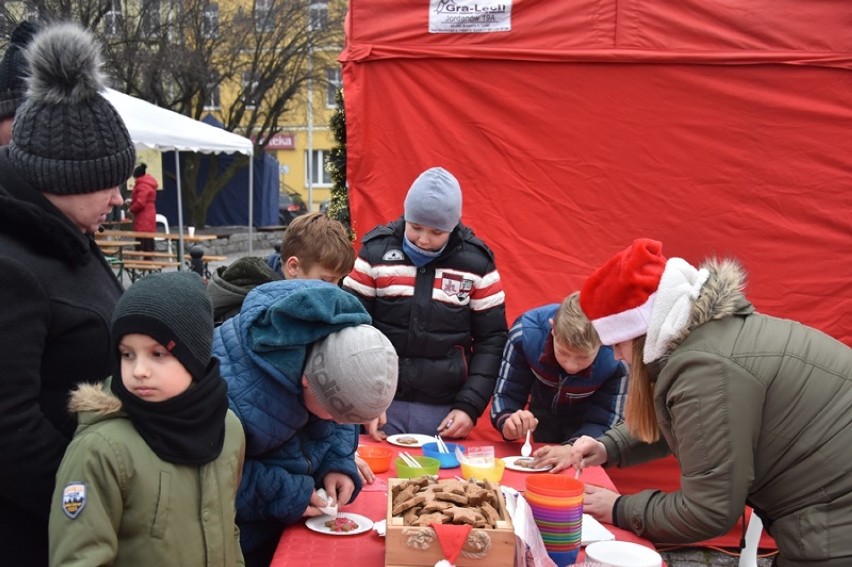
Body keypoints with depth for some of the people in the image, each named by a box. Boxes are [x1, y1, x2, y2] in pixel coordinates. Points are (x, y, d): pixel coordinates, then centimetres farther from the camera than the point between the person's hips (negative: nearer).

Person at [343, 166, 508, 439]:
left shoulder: (476, 262, -2)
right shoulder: (375, 251, -2)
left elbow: (491, 340, 1)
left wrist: (470, 406, -7)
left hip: (445, 410, 0)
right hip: (383, 403, 0)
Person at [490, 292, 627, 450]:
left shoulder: (617, 357, -37)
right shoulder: (526, 332, -33)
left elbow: (604, 423, -28)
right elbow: (505, 394, -23)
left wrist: (571, 448, -48)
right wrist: (508, 423, -45)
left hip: (584, 423, -1)